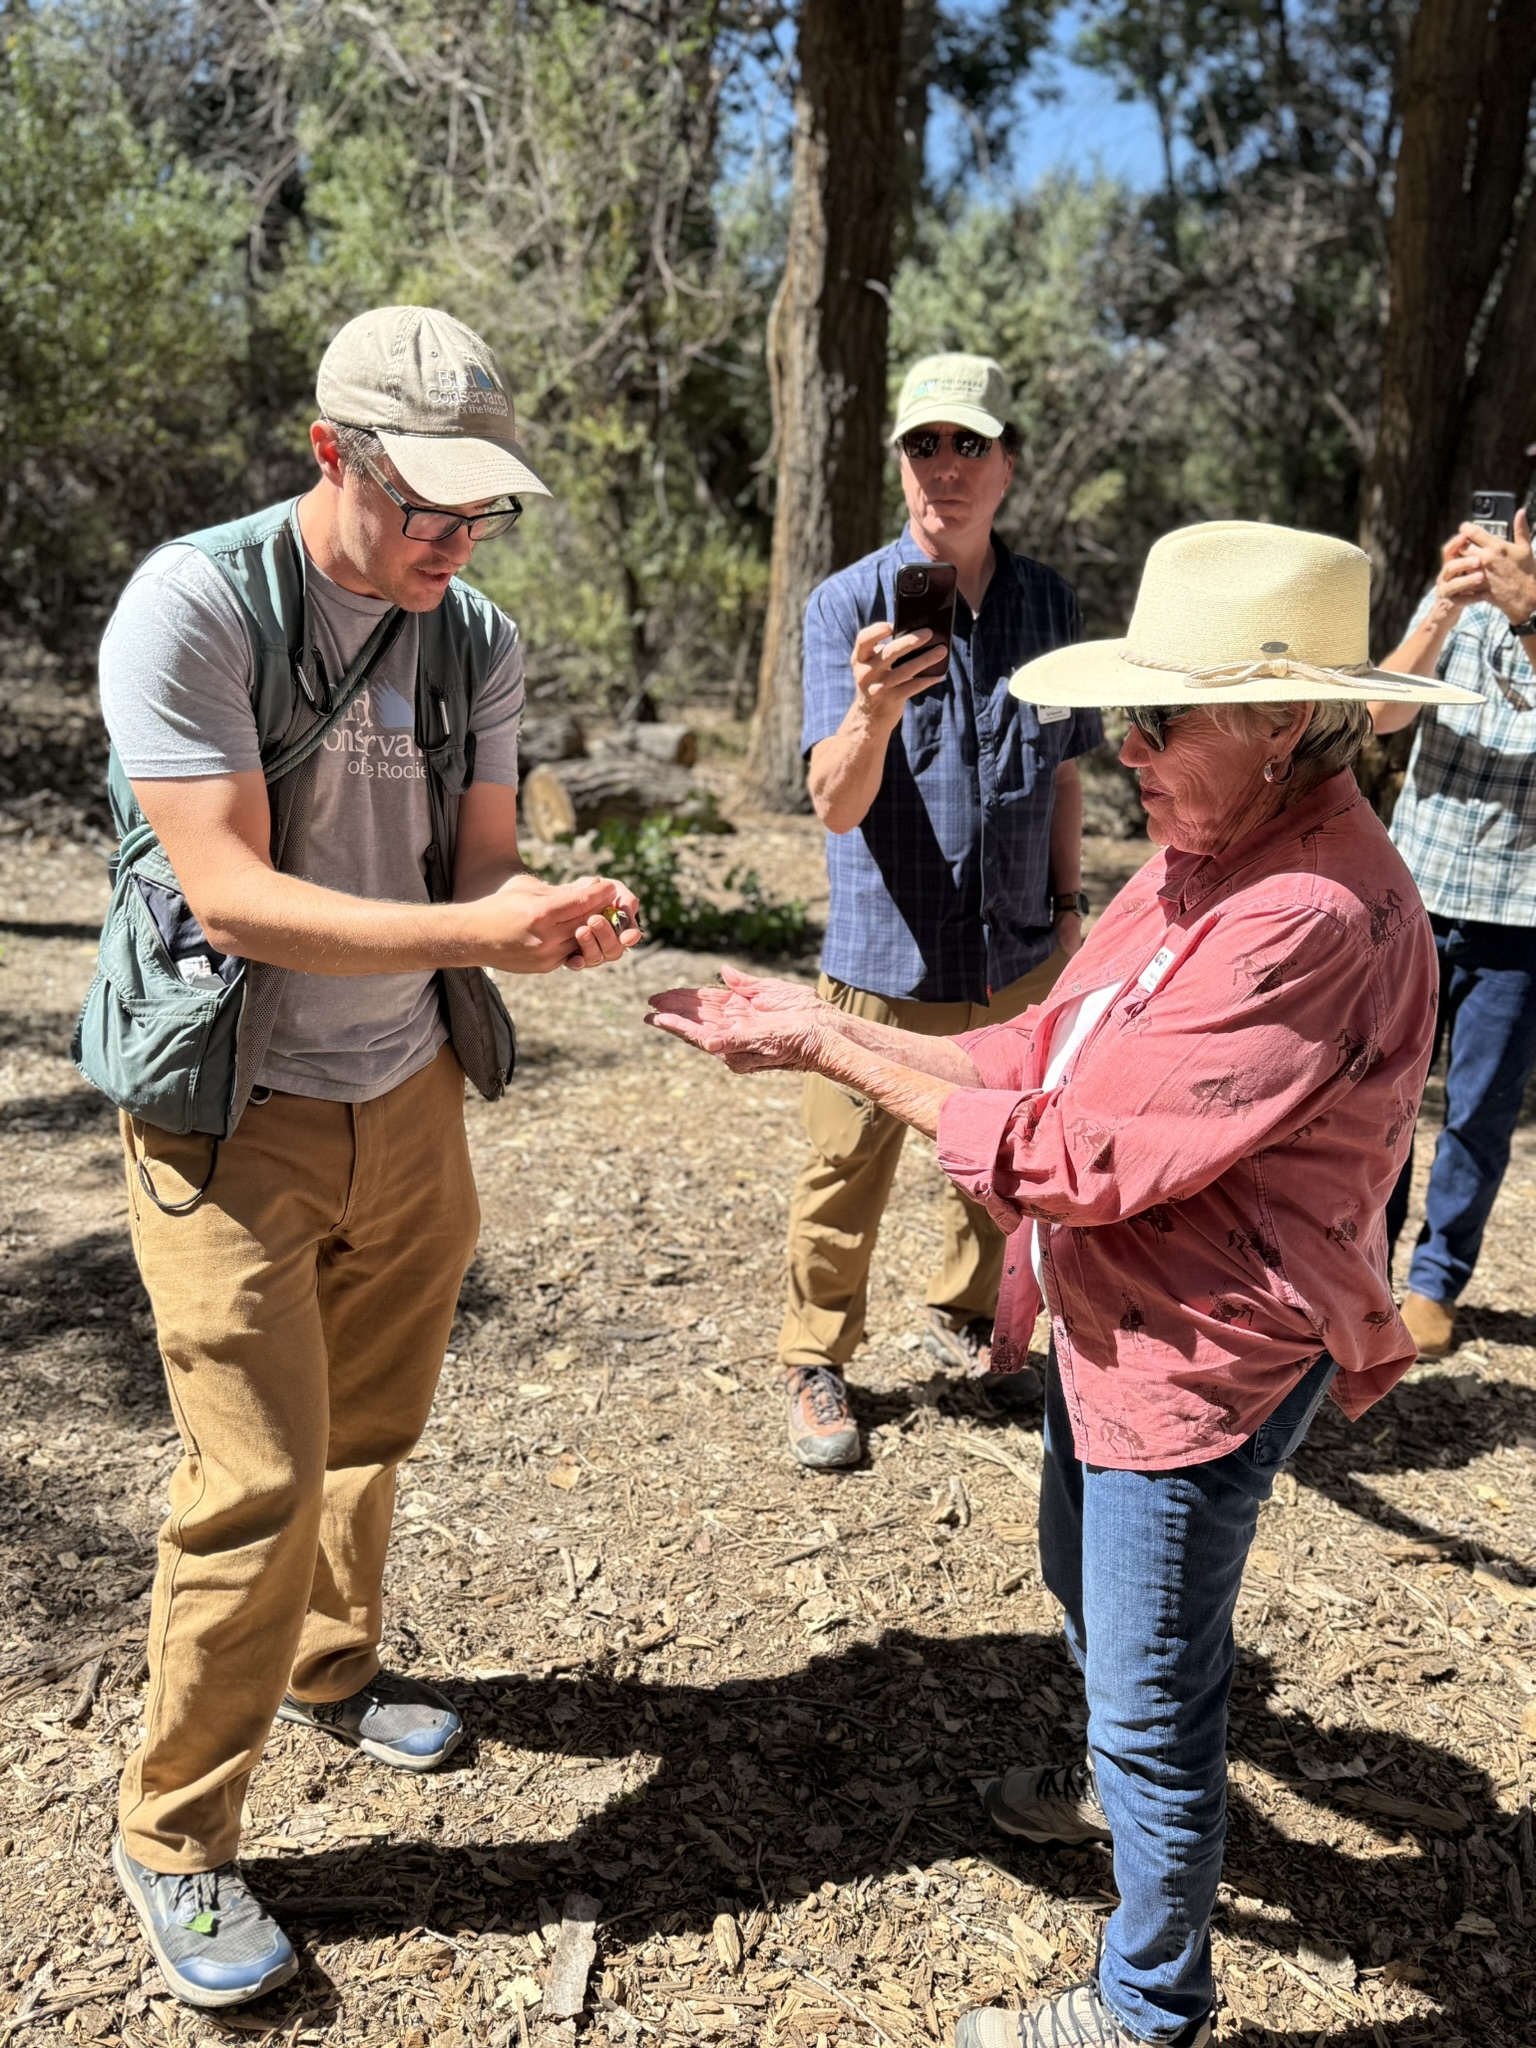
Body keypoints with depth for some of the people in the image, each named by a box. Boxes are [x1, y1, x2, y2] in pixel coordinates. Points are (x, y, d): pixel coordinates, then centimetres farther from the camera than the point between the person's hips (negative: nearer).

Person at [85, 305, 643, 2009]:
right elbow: (232, 895, -24)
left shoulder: (478, 641, 1)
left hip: (410, 1094, 6)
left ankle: (329, 1672, 45)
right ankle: (172, 1839, 19)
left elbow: (477, 866, 1)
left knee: (369, 1431, 18)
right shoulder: (194, 604, -17)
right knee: (257, 1480, -3)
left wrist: (545, 915, -23)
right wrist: (477, 932, -33)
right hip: (232, 1115, -5)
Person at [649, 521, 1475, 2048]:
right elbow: (1055, 1053, 3)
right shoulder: (1210, 851, 1)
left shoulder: (1316, 922, -31)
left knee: (1153, 1695, 10)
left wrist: (833, 1046, -21)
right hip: (1114, 1321, 10)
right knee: (1083, 1580, 32)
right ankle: (1122, 1786, 62)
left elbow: (1070, 1155, -30)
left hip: (1201, 1362, -10)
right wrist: (820, 1032, -6)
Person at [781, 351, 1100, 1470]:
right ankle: (817, 1361, 28)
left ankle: (963, 1312, 43)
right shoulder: (850, 602, -11)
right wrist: (872, 716, -41)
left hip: (1018, 956, 4)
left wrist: (1069, 905, 12)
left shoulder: (1051, 603, 2)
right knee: (847, 1176, 7)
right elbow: (834, 804, -21)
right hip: (886, 956, -4)